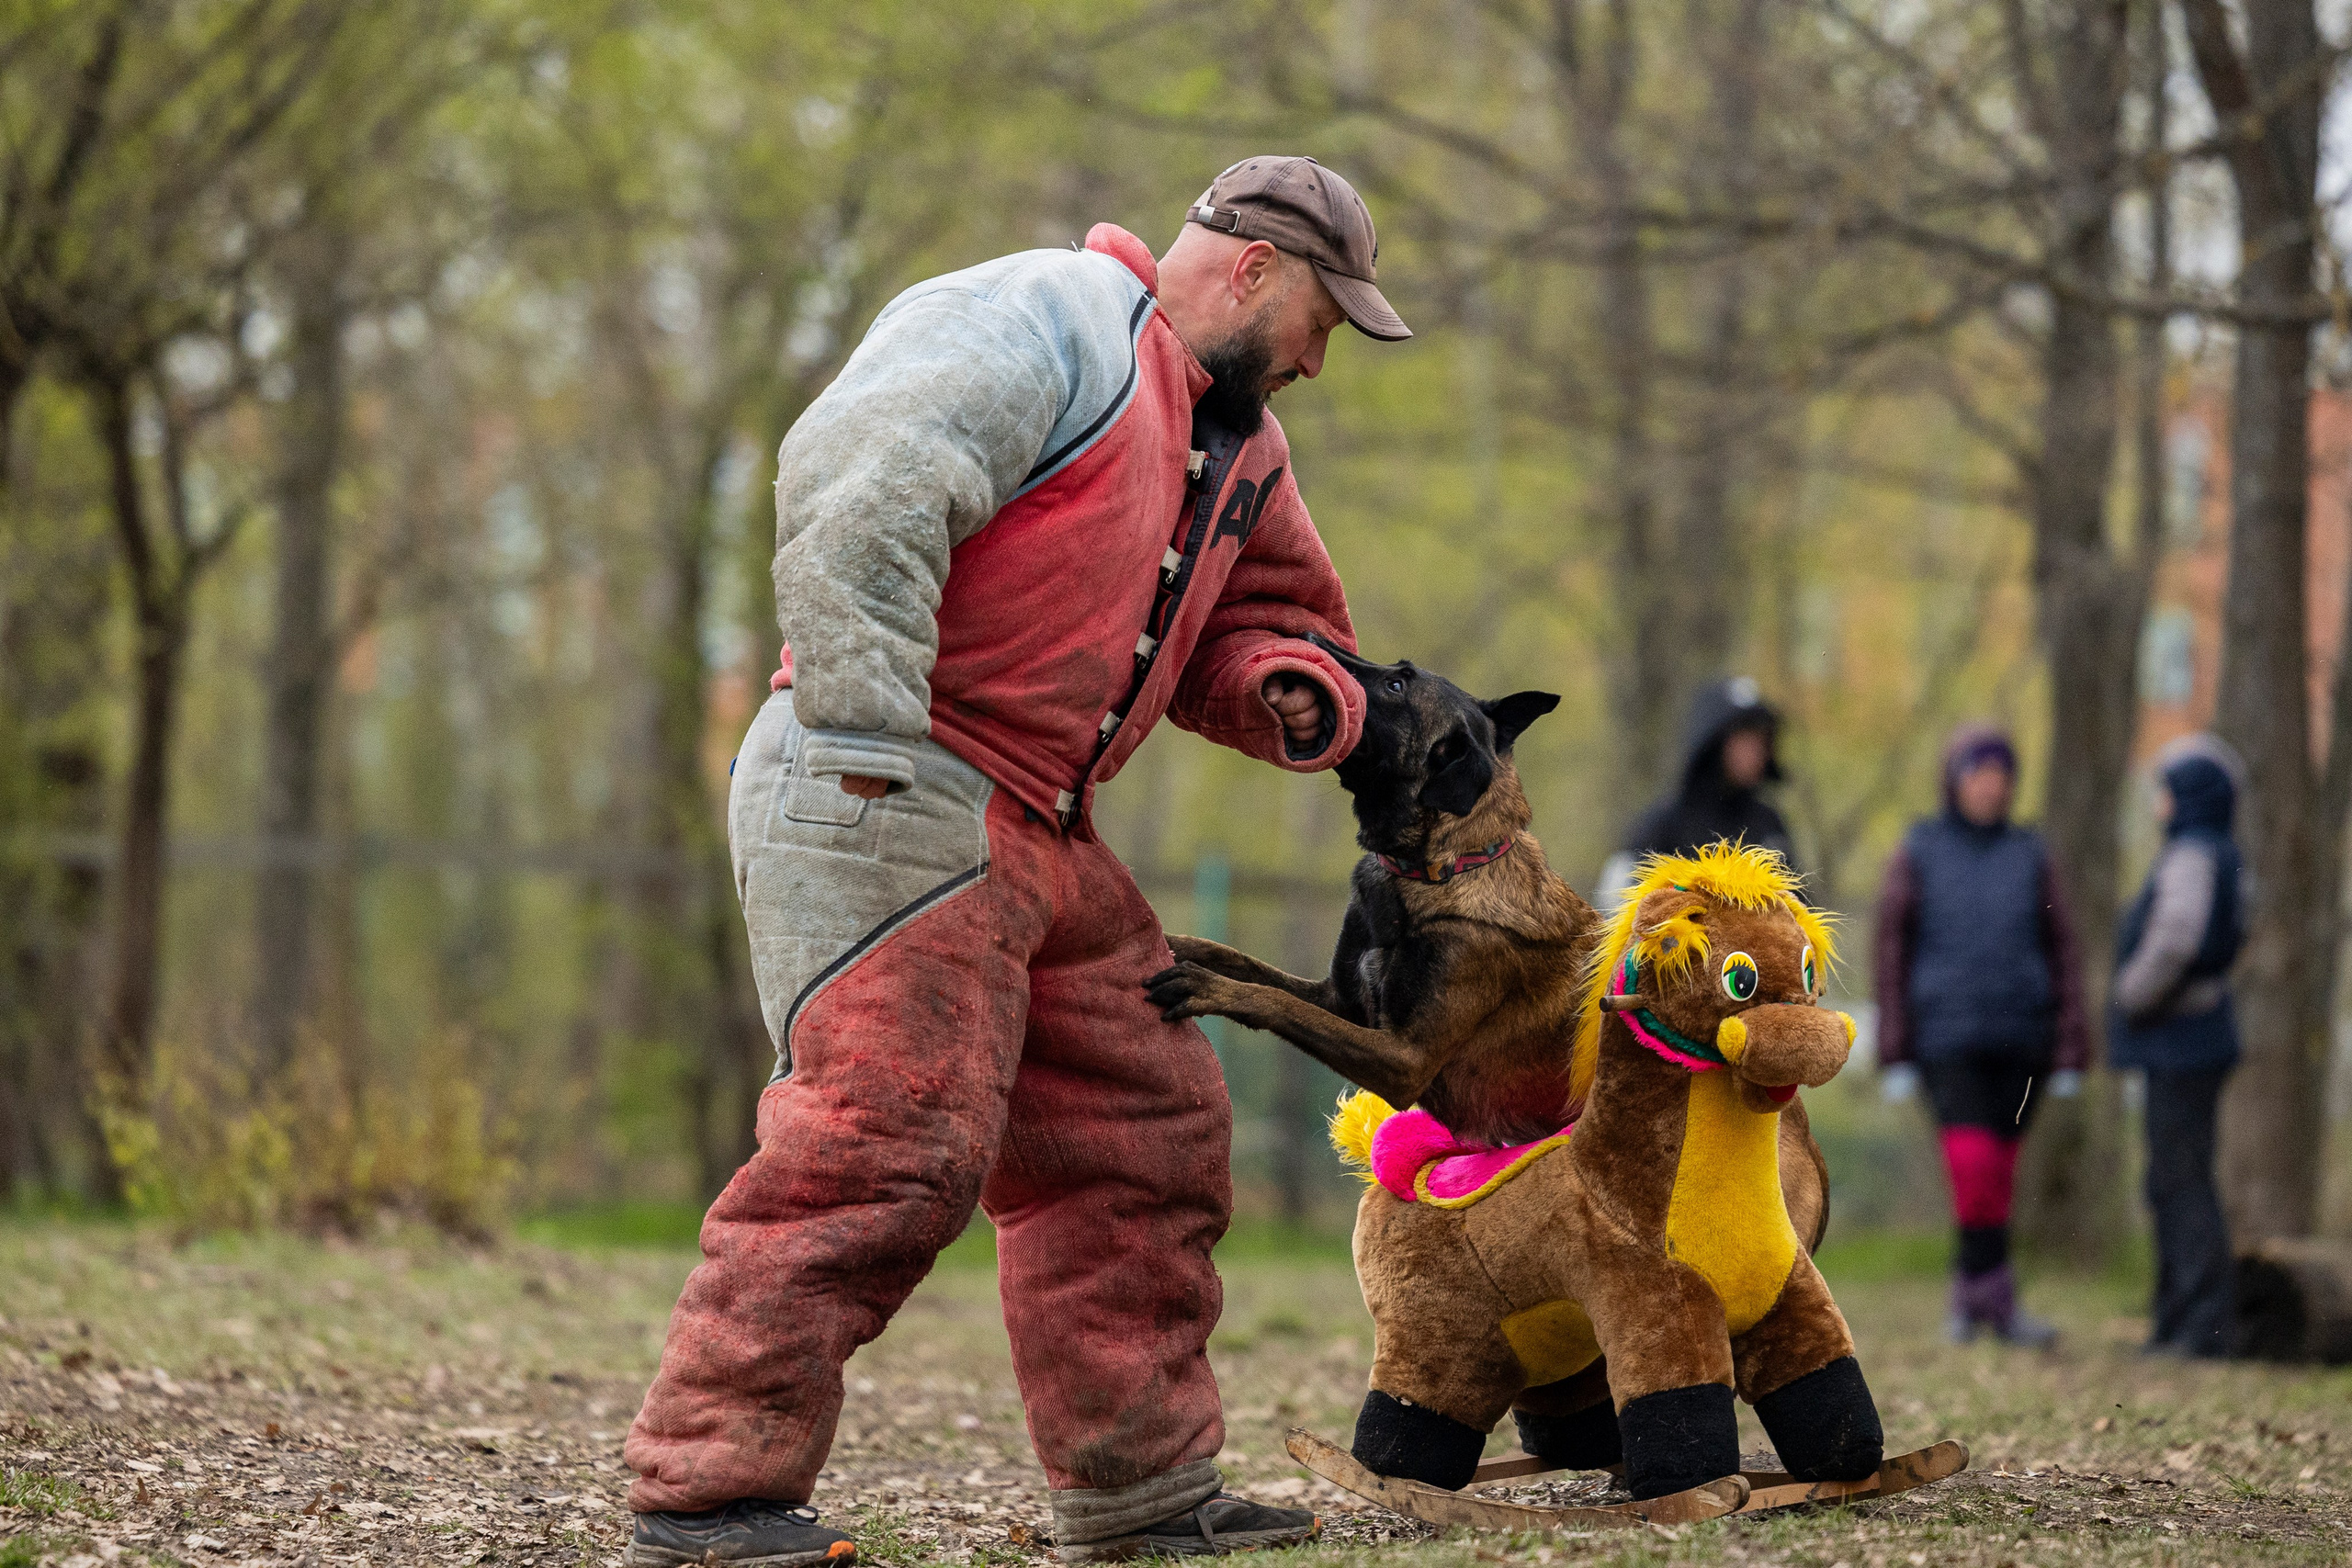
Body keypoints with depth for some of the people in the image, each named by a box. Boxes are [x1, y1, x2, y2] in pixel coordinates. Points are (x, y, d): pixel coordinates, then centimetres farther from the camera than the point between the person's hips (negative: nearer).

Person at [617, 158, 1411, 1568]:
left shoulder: (1238, 439, 21)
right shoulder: (1045, 320, -10)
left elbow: (1268, 610, 33)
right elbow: (858, 487, -23)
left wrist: (1289, 686, 7)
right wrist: (869, 734, -26)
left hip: (1040, 838, 10)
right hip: (888, 797, -10)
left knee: (1147, 1133, 11)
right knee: (892, 1134, -19)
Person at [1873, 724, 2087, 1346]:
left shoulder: (2030, 857, 7)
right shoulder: (1916, 855, 2)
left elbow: (2062, 957, 8)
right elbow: (1891, 954, 2)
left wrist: (2070, 1056, 2)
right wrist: (1895, 1056, -3)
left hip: (2019, 1042, 3)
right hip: (1946, 1038, -3)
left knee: (1997, 1178, 6)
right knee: (1972, 1171, -17)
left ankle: (1970, 1297, 18)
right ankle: (1998, 1302, -13)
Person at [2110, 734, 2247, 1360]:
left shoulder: (2192, 856, -16)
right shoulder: (2219, 856, 14)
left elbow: (2175, 939, -30)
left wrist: (2134, 994, -14)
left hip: (2182, 1045, -10)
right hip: (2184, 1043, 10)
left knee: (2182, 1182, -7)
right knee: (2172, 1186, 14)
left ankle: (2204, 1325, -6)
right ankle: (2177, 1324, 19)